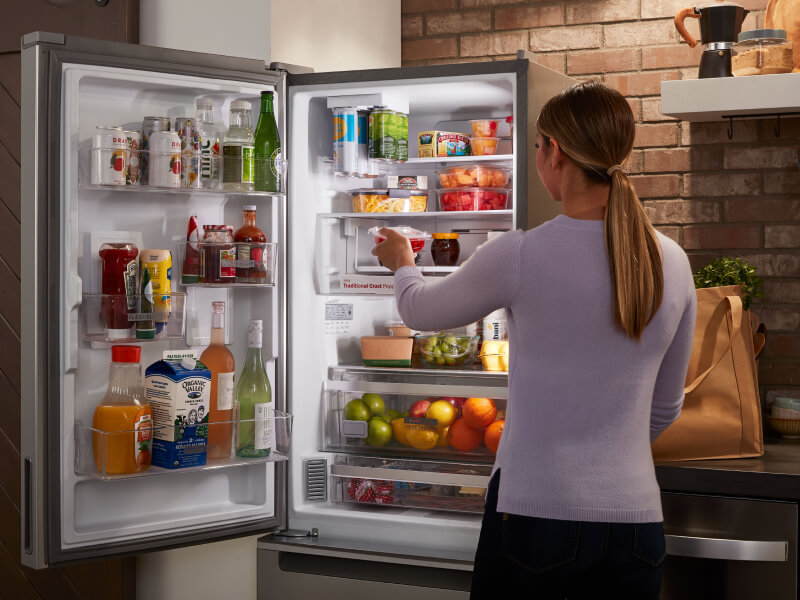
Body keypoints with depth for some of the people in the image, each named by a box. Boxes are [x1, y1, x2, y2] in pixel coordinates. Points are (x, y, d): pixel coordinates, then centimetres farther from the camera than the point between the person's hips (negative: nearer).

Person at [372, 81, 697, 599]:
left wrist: (402, 263, 28)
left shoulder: (520, 256, -14)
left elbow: (420, 311, 6)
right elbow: (666, 407, 11)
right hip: (636, 516, 4)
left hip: (536, 512, -4)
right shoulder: (673, 263, 0)